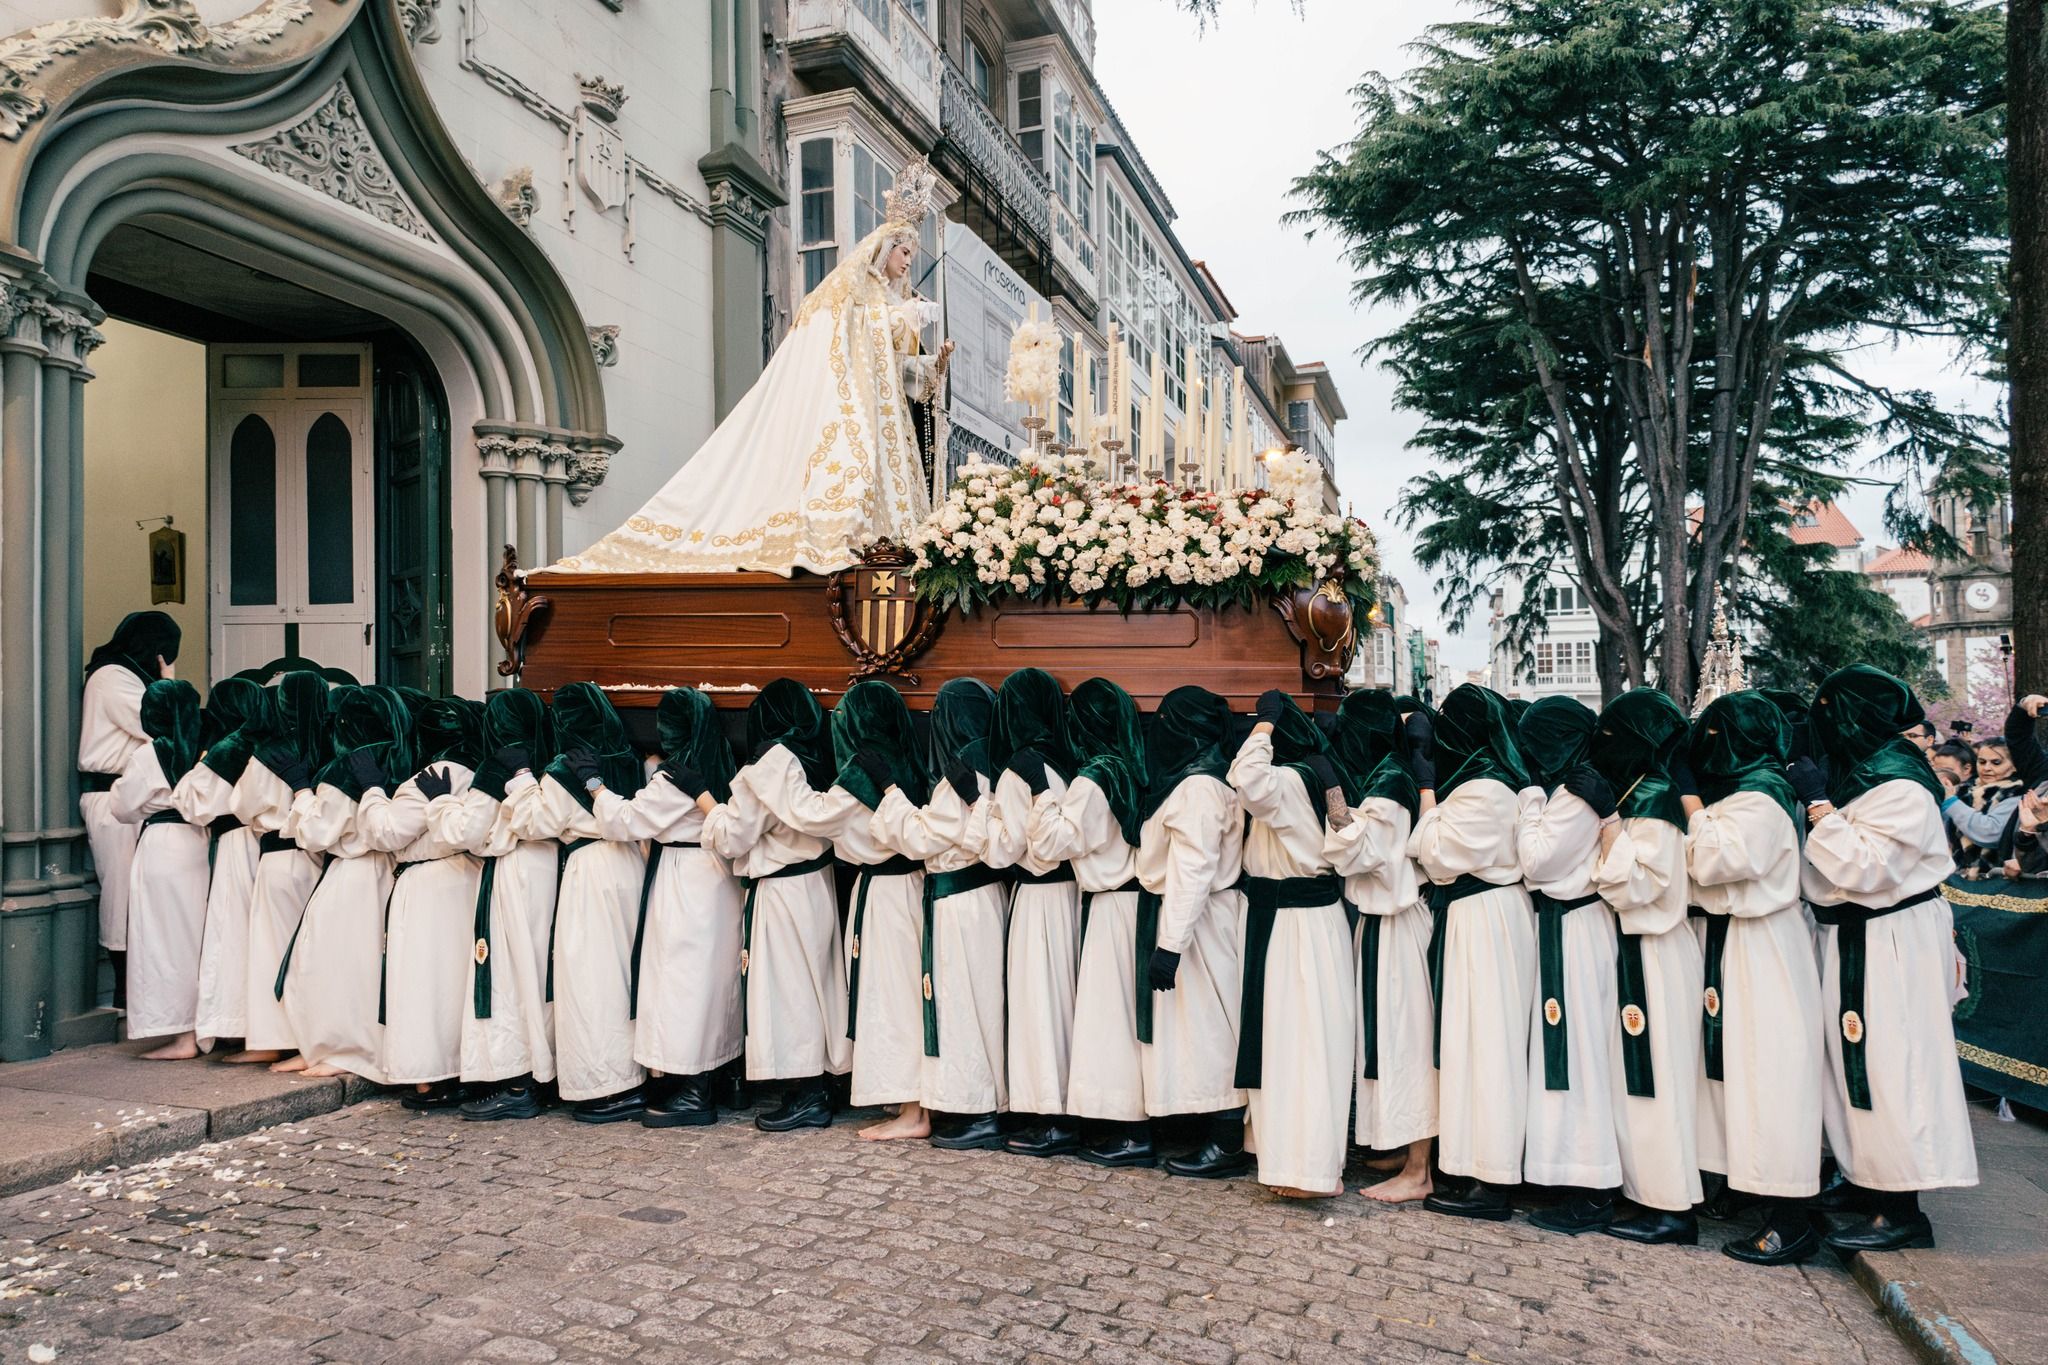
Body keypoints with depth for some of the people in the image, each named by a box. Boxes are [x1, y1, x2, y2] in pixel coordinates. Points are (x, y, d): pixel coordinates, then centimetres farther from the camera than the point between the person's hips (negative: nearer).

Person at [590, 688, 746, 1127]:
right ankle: (703, 1085, 22)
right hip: (717, 883, 8)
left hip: (682, 888, -8)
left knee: (681, 981, -2)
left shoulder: (673, 779, -16)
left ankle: (692, 1095, 2)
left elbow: (622, 820, -12)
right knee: (709, 979, 13)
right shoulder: (720, 773, 8)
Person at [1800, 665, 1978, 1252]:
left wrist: (1818, 806, -22)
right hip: (1851, 940, 9)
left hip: (1891, 948, -9)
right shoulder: (1853, 774, 11)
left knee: (1888, 1067, -5)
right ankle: (1866, 1177, 24)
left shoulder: (1900, 788, -17)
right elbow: (1823, 868, 18)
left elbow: (1864, 869, -24)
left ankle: (1901, 1213, 1)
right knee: (1857, 1064, 14)